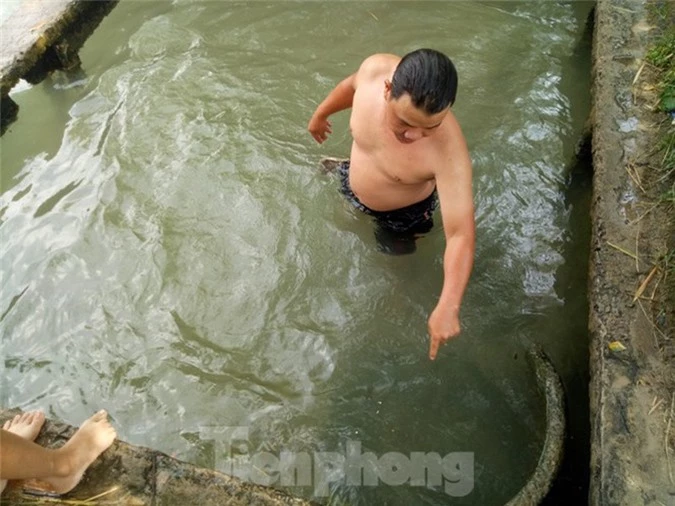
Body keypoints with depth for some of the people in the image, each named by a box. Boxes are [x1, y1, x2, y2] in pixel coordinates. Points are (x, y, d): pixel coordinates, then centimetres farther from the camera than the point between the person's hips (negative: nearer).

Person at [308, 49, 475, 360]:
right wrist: (320, 114, 11)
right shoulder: (375, 68, -32)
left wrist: (448, 307, -46)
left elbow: (461, 235, -41)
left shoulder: (449, 152, -44)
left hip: (402, 214, -3)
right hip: (354, 189, 4)